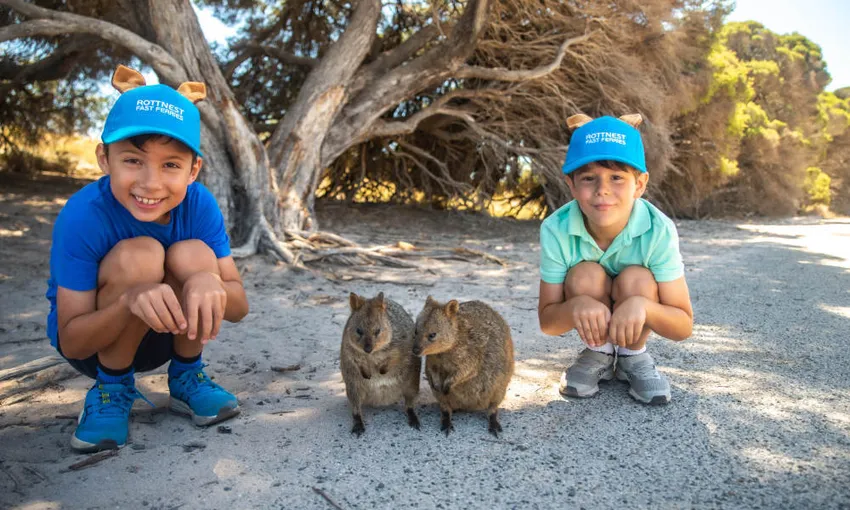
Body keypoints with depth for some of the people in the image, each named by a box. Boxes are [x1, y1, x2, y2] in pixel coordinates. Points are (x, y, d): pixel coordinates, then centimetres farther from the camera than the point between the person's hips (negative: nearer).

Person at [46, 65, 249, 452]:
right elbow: (71, 343, -24)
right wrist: (131, 299, -46)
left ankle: (186, 378, -2)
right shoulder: (83, 215, -28)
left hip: (167, 334, 3)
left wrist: (208, 283, -44)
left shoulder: (199, 204, -20)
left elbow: (239, 306, -19)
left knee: (194, 254, -27)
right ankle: (111, 389, -7)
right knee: (139, 254, -31)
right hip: (91, 337, -3)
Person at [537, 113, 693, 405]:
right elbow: (547, 322, -21)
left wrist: (642, 306, -48)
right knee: (585, 275, -30)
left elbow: (683, 327, -26)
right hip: (590, 309, 0)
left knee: (636, 278, -30)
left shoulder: (659, 230, -30)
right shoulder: (556, 230, -29)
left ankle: (634, 356, -1)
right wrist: (575, 306, -45)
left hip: (631, 314, 0)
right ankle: (599, 354, -2)